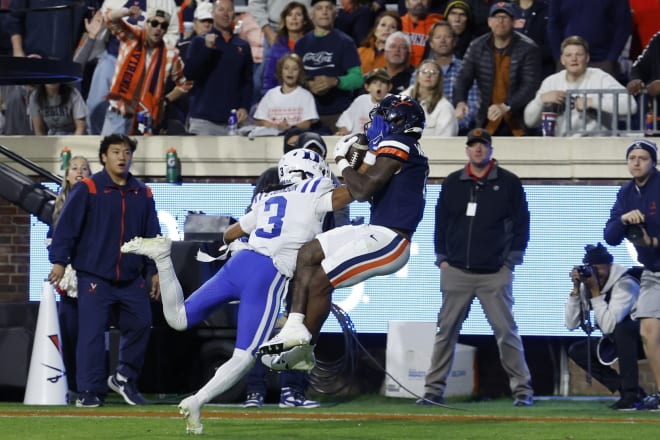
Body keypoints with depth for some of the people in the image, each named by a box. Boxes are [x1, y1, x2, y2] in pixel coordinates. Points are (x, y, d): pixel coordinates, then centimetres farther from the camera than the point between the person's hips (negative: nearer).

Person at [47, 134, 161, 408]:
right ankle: (90, 392, -2)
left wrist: (155, 271, 13)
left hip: (131, 279, 5)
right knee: (92, 333, -7)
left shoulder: (143, 194, 10)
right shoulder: (87, 190, -5)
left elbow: (152, 235, 15)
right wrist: (59, 261, -13)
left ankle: (124, 378, 22)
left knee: (140, 326, 4)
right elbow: (67, 226, -7)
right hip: (95, 277, -5)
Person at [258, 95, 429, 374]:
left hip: (388, 241, -11)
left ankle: (304, 349, -1)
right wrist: (368, 156, 17)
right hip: (377, 231, 11)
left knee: (321, 280, -13)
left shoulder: (397, 145, -13)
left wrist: (342, 162, -3)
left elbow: (362, 191, -18)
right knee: (308, 254, 10)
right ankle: (295, 326, 3)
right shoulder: (410, 151, 17)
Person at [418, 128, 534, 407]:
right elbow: (441, 222, 13)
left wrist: (511, 260, -3)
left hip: (495, 274, -2)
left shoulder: (509, 183, 3)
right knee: (446, 330, 1)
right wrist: (442, 259, 5)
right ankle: (434, 389, 4)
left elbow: (521, 223, 3)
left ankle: (522, 389, 1)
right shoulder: (452, 183, 10)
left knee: (506, 331, -4)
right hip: (456, 271, 2)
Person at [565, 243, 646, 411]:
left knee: (621, 328, -36)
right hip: (619, 341, 8)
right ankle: (630, 391, -4)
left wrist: (595, 292, -33)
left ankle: (631, 393, -28)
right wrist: (576, 290, -18)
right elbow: (571, 324, -10)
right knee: (576, 351, -4)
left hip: (639, 337, -8)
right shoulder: (586, 287, -6)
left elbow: (609, 326, -36)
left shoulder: (625, 284, -27)